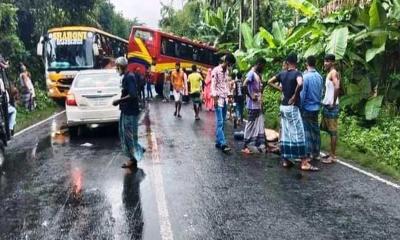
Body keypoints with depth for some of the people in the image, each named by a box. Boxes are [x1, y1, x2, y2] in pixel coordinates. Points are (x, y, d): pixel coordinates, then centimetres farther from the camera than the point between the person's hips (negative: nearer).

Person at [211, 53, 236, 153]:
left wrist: (229, 95, 11)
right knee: (220, 122, -10)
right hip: (218, 99, -8)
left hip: (225, 99, 8)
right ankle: (223, 144, -13)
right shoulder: (216, 70, -9)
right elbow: (213, 85, -12)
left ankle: (218, 142, 14)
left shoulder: (227, 71, 13)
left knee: (222, 122, 8)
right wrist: (215, 99, -17)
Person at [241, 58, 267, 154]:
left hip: (259, 104, 9)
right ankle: (245, 146, 5)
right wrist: (251, 97, -19)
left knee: (260, 125, 10)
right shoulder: (251, 73, -13)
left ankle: (260, 145, 16)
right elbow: (244, 85, -25)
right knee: (251, 125, -3)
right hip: (253, 105, -9)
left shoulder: (259, 74, 14)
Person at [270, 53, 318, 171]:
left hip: (283, 106, 7)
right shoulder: (297, 73, -11)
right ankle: (304, 163, -3)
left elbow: (270, 82, 19)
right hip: (292, 107, -7)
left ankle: (285, 160, 14)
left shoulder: (282, 74, 8)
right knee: (298, 134, -4)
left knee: (285, 134, 10)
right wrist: (294, 96, -19)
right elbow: (300, 83, -32)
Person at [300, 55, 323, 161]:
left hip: (307, 108, -6)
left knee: (307, 130, 0)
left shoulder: (305, 76, -16)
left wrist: (299, 107, -6)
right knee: (315, 130, 11)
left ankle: (308, 154, 2)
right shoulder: (319, 77, 2)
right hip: (316, 107, 6)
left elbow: (302, 94, -13)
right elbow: (321, 93, 10)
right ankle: (316, 153, 18)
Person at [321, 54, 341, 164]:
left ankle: (333, 156, 1)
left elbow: (337, 87, -29)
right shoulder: (329, 73, 16)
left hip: (331, 107, -10)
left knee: (333, 131, -4)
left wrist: (333, 103, -24)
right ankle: (331, 153, 24)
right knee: (330, 130, 15)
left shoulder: (333, 73, -13)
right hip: (327, 105, 10)